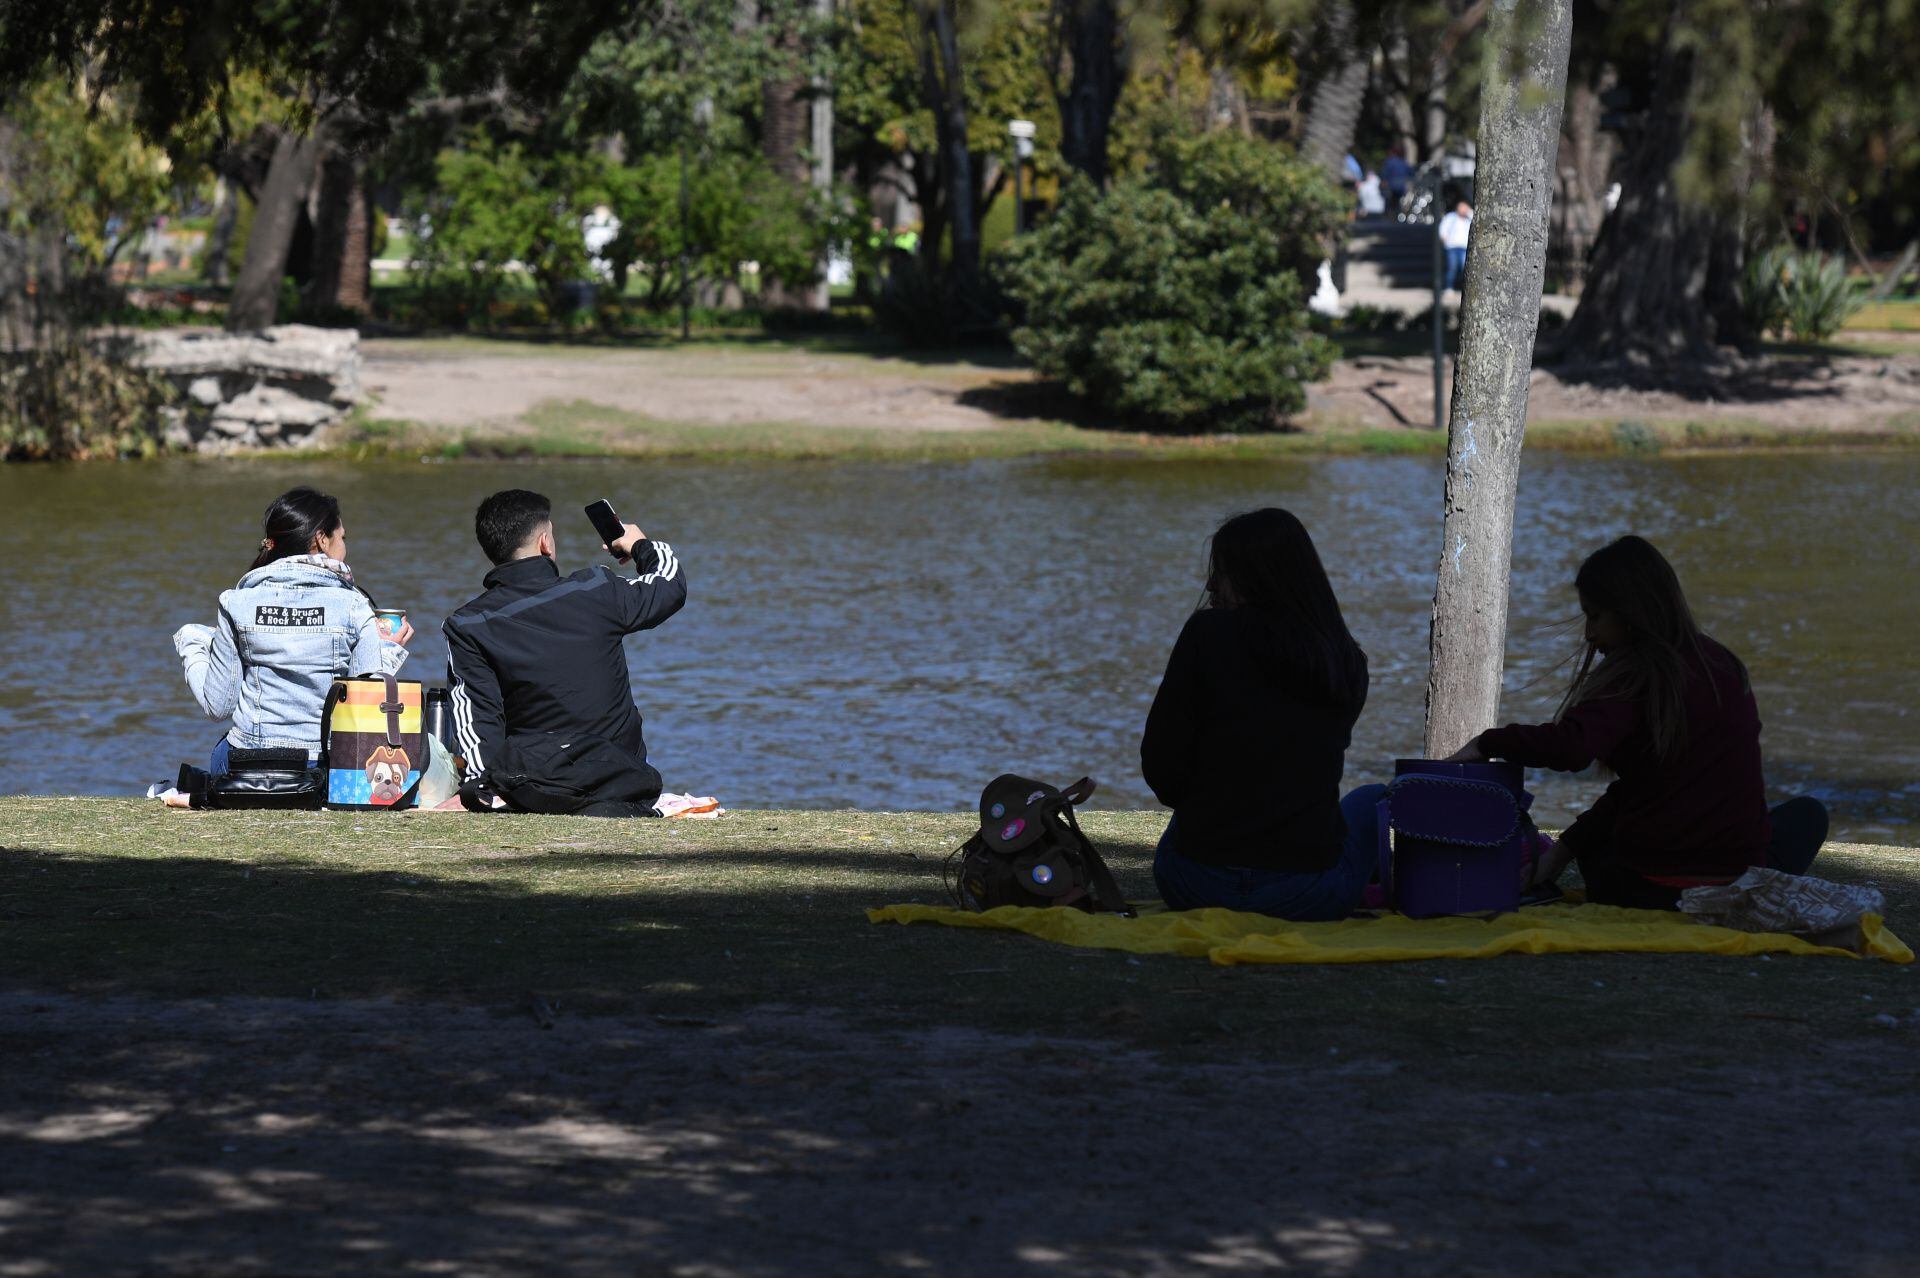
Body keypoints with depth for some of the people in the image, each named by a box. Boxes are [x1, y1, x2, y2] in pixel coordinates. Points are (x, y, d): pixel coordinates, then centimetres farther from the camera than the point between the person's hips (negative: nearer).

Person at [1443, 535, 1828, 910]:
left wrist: (1487, 743, -14)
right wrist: (1565, 848, 15)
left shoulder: (1634, 675, -13)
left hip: (1648, 889, -4)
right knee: (1806, 814, 36)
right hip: (1741, 879, 4)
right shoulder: (1725, 667, 8)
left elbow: (1570, 746, -31)